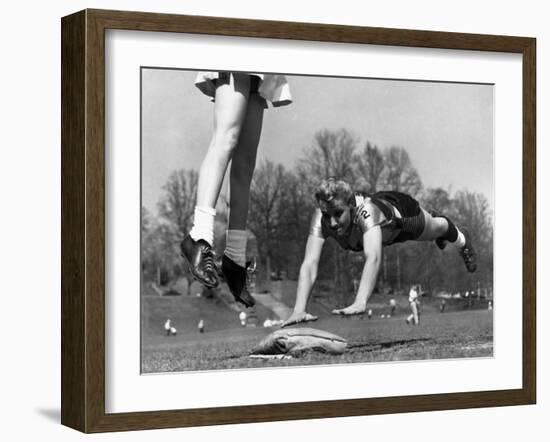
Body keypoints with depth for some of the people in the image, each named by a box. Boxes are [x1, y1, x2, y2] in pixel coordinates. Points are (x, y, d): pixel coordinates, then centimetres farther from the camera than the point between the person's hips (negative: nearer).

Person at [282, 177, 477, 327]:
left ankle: (461, 240, 65)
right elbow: (309, 264, -48)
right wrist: (299, 310, -62)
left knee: (436, 229, 30)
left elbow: (373, 258, -65)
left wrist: (360, 303, -78)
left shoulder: (365, 211, -52)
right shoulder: (321, 218, -42)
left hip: (401, 211, -4)